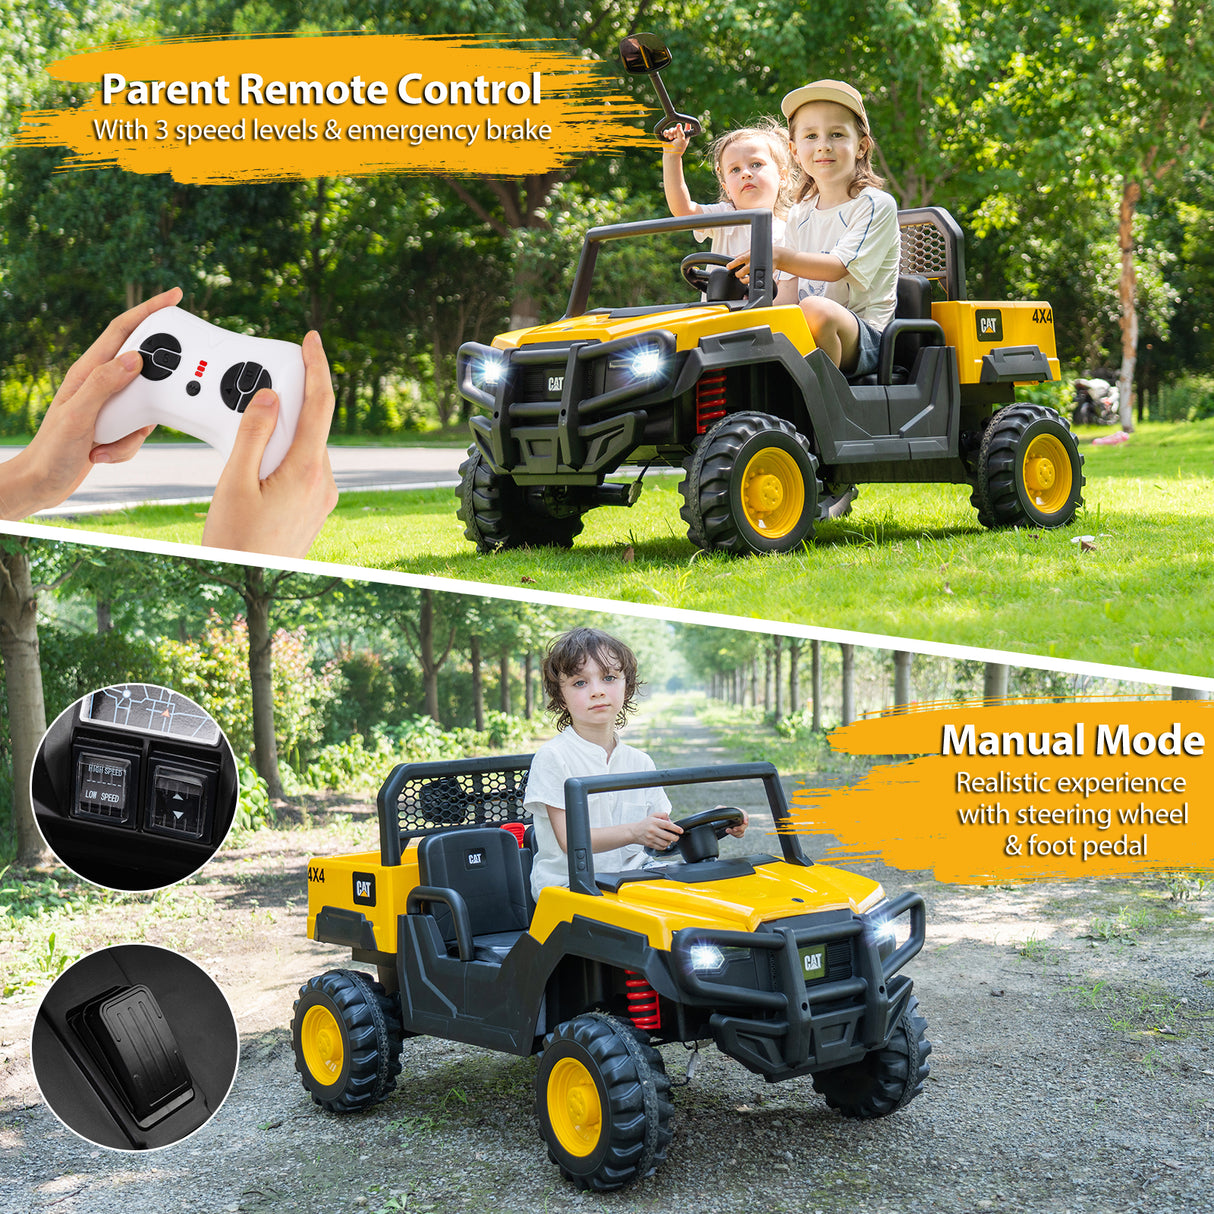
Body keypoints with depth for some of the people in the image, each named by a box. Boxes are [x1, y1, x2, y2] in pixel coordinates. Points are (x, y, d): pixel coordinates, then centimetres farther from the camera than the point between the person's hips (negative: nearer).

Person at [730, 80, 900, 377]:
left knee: (815, 309, -36)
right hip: (802, 338, 6)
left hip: (864, 338, -6)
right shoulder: (798, 216, 17)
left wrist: (779, 257, -31)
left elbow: (839, 268, -16)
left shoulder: (876, 205, -2)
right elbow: (789, 290, 11)